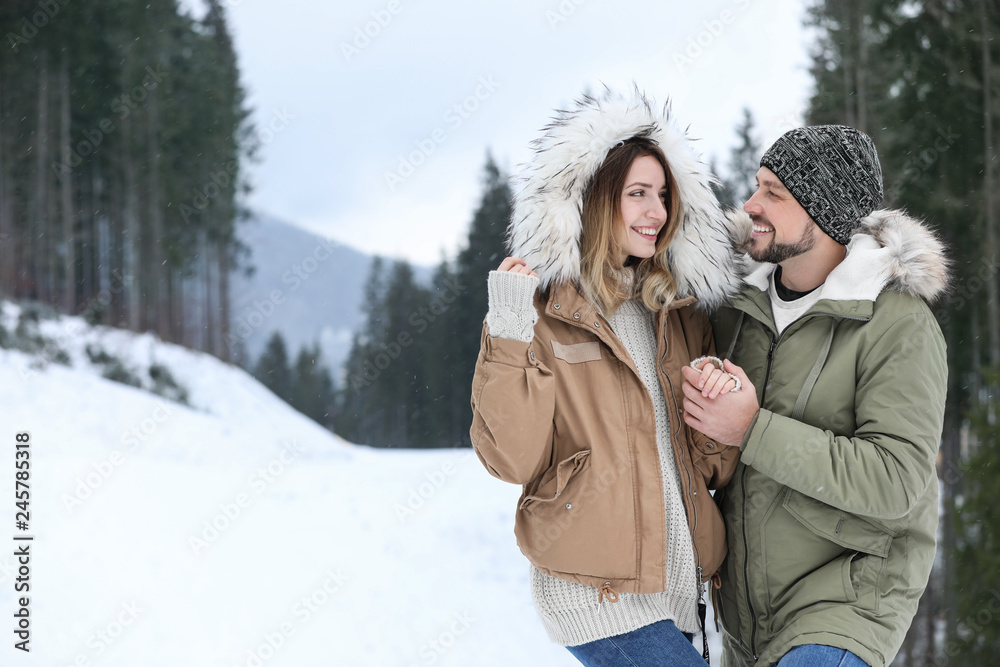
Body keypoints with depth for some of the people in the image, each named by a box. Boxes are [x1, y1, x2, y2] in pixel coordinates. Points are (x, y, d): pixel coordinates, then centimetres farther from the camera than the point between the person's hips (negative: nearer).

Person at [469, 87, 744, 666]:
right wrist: (511, 336, -17)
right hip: (598, 592, -6)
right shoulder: (544, 312, -4)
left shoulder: (680, 313, 13)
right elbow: (513, 459, -12)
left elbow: (712, 469, 13)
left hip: (680, 586, 6)